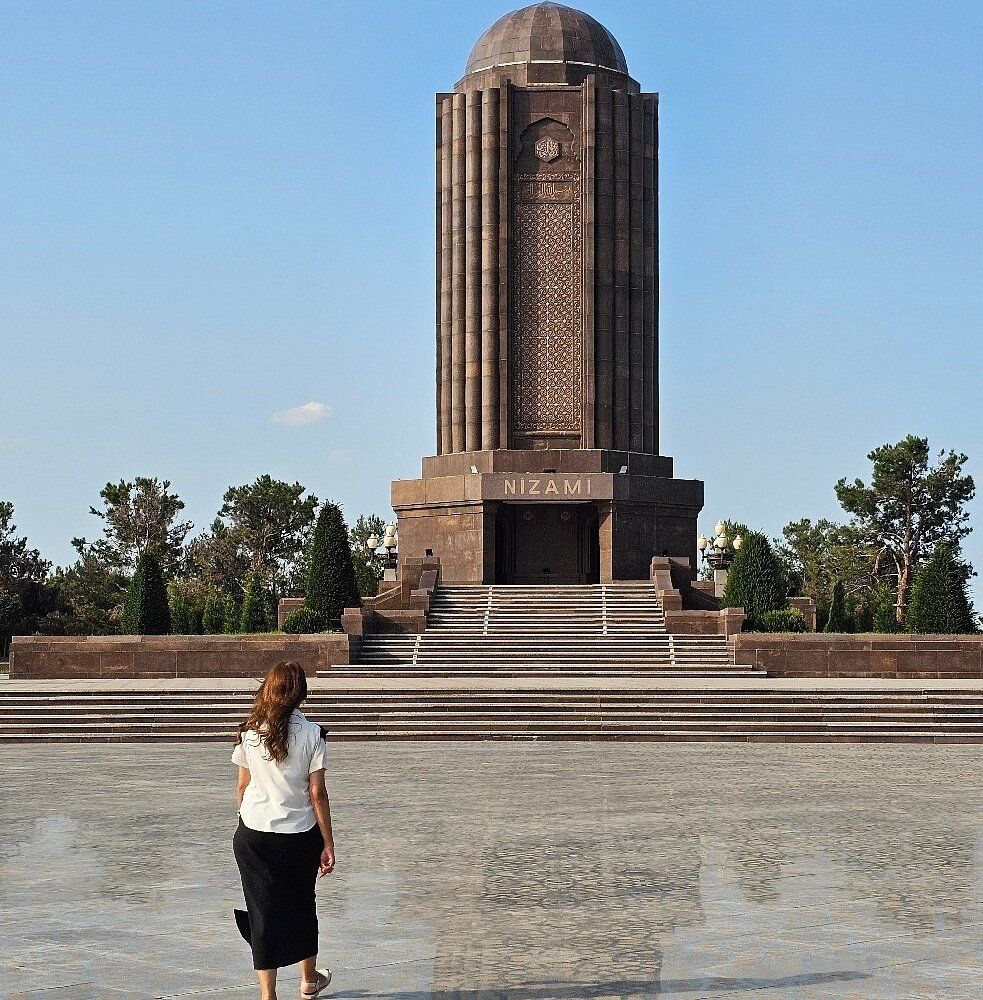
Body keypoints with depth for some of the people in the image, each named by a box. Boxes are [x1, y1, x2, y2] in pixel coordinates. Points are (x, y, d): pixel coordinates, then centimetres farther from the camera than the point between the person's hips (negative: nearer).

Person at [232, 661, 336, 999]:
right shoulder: (311, 734, -9)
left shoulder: (248, 733, -5)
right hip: (300, 834, 0)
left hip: (254, 835, 0)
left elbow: (242, 786, 2)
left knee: (263, 911, 7)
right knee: (302, 906, 19)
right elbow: (317, 793, -9)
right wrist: (328, 843, -2)